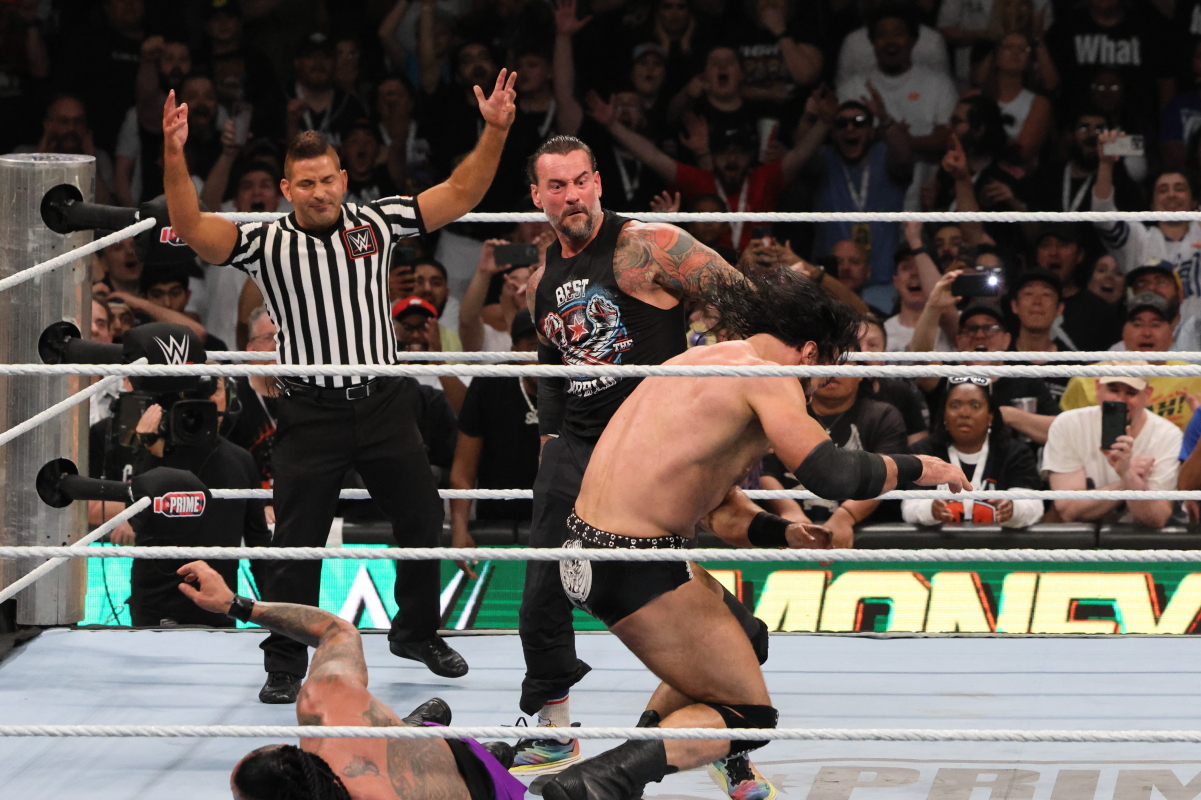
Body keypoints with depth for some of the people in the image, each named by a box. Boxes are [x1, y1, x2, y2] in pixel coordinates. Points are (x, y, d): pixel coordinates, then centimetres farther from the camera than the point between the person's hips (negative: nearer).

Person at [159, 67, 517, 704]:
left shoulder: (376, 223, 3)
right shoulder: (268, 242, -4)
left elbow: (460, 195, 3)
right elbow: (195, 232, -18)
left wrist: (494, 132, -10)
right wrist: (174, 158, -32)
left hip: (384, 404, 3)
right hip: (311, 412, -3)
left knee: (423, 520, 12)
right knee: (296, 543, -1)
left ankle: (417, 632, 34)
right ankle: (285, 663, 12)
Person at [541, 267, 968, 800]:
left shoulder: (706, 360, 20)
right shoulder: (766, 375, -10)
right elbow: (833, 474, -21)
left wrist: (786, 535, 3)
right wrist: (921, 469, -5)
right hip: (636, 569, -10)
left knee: (737, 640, 31)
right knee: (749, 716, 0)